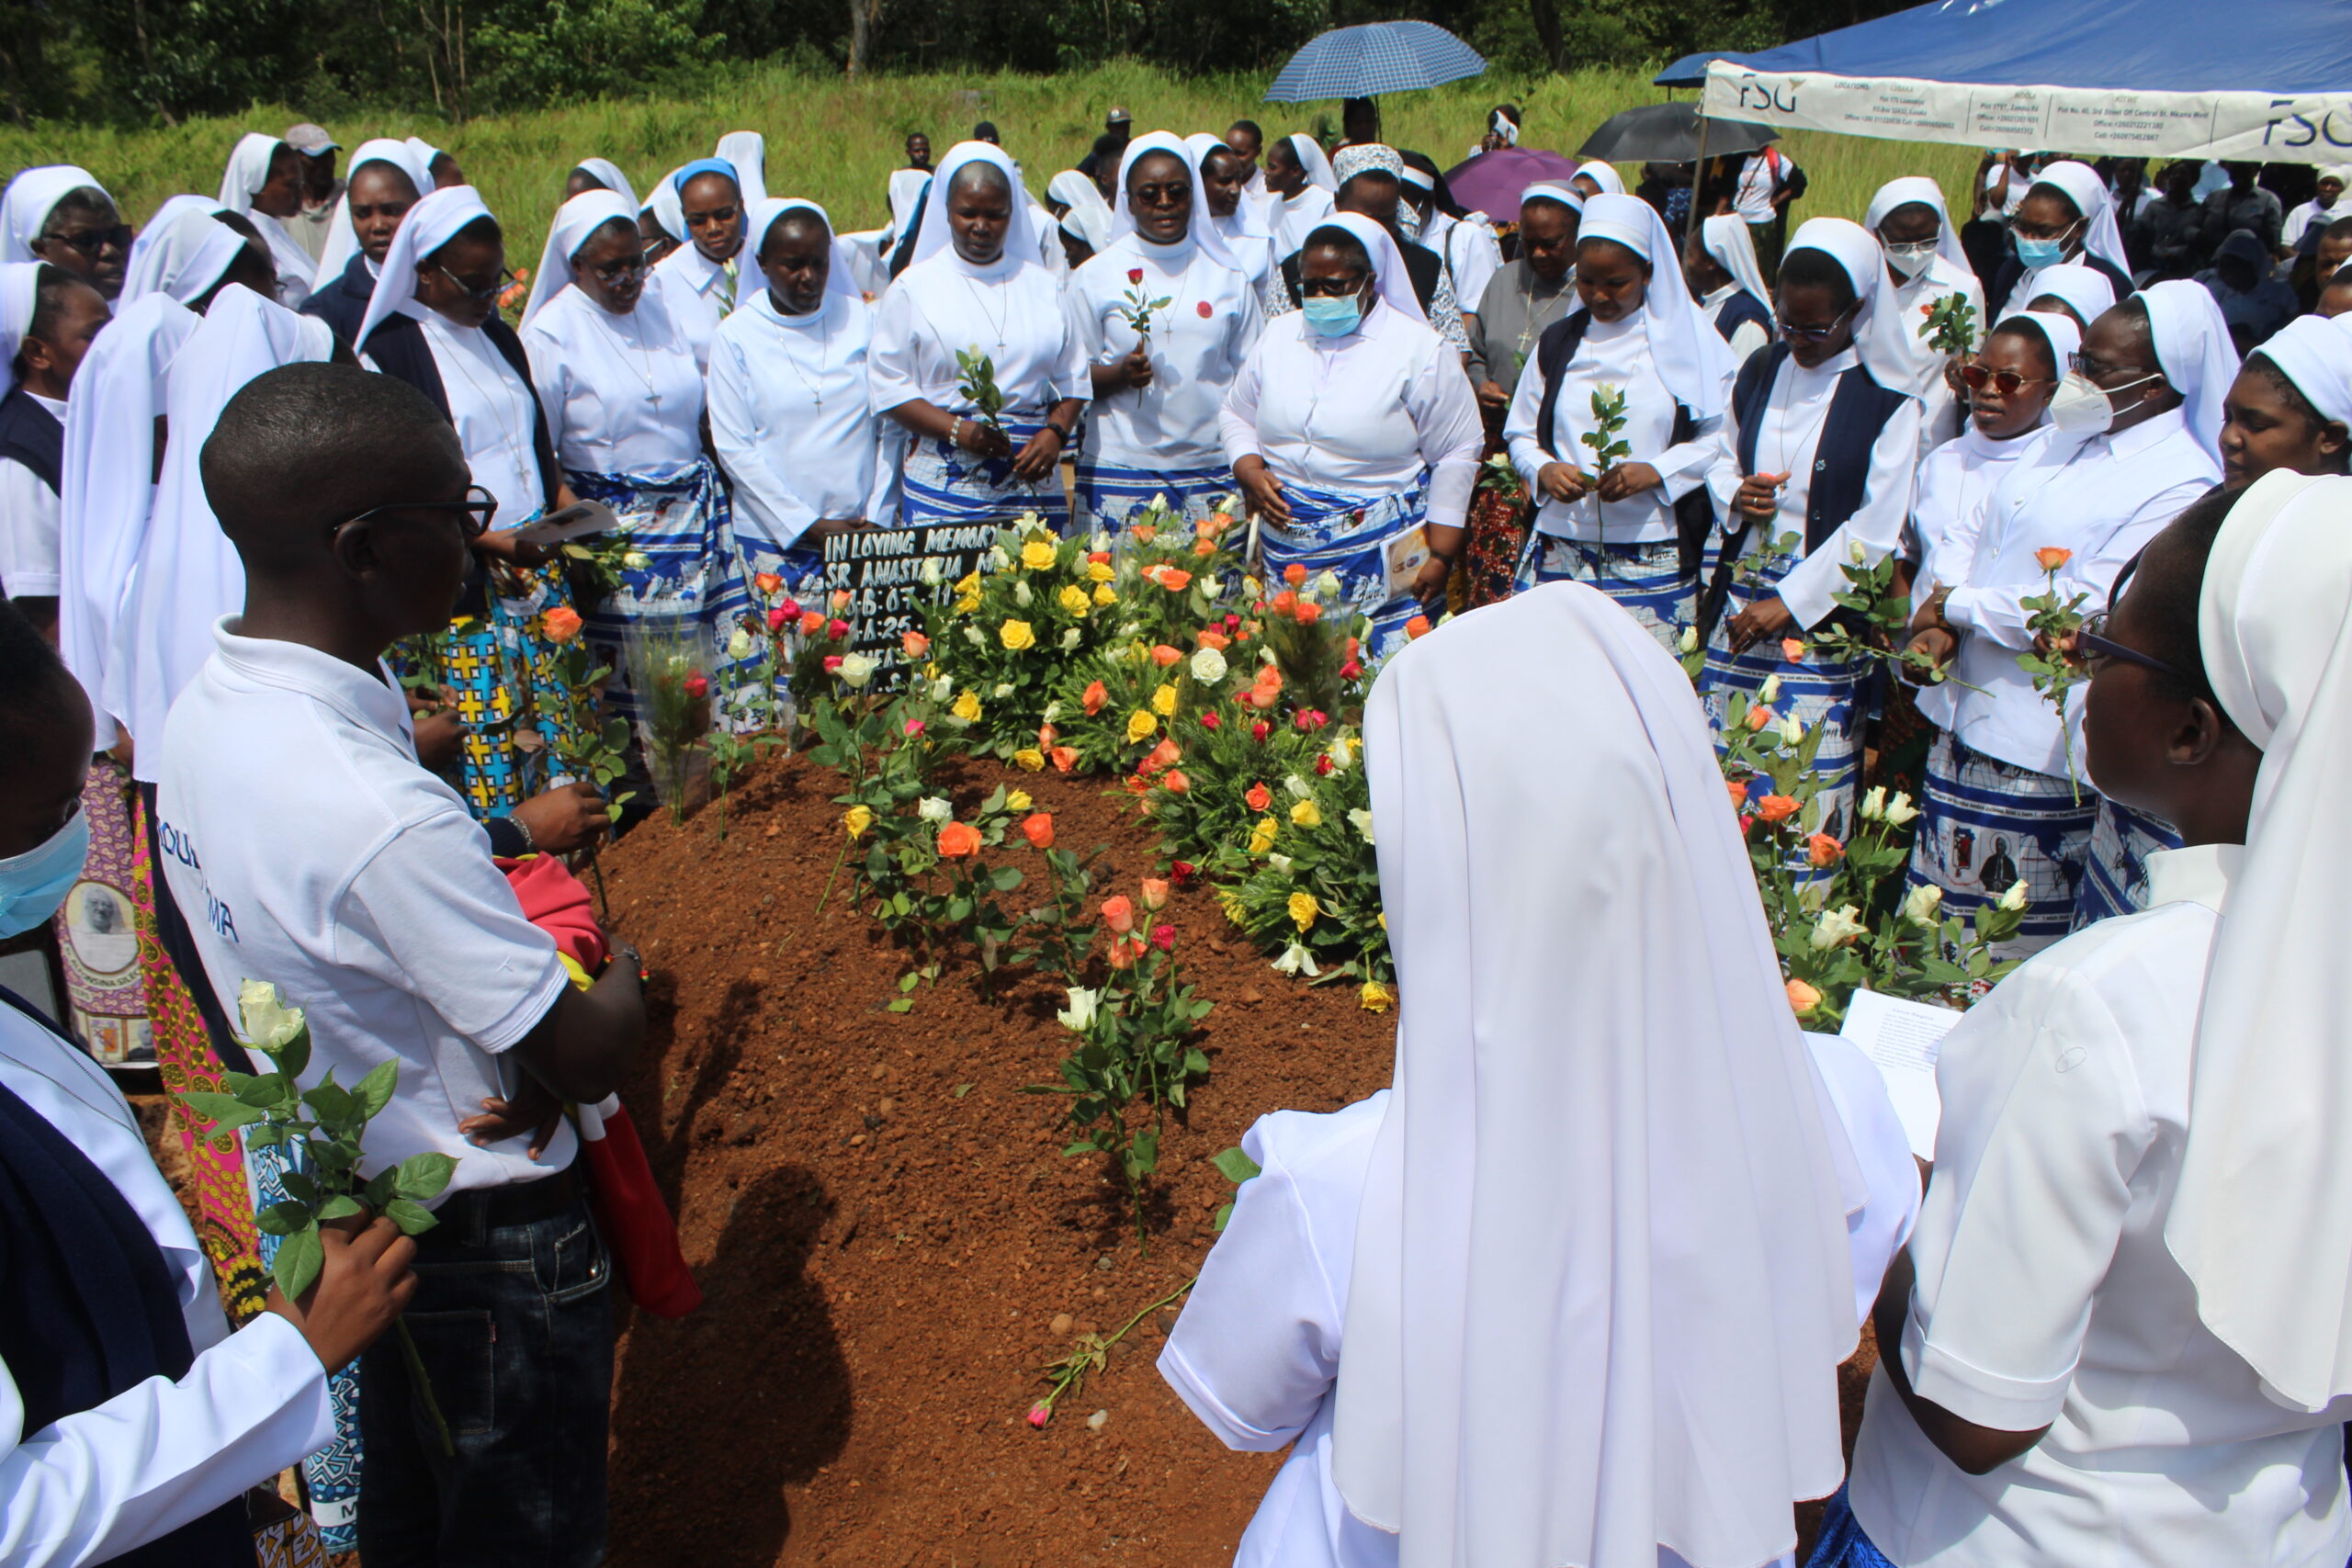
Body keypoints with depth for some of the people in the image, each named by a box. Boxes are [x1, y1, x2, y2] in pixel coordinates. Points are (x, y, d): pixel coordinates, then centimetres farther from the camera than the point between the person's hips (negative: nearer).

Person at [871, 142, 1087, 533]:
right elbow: (888, 383, -1)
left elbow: (1073, 379, 12)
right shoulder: (914, 287, 6)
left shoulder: (1040, 285, 15)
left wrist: (1055, 432, -7)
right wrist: (958, 429, -15)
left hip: (1030, 480, 3)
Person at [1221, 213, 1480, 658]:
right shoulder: (1280, 335, 11)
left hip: (1382, 561, -4)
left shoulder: (1419, 349, -3)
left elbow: (1456, 455, -2)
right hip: (1286, 548, 4)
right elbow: (1236, 414, 21)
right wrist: (1249, 469, -2)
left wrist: (1440, 556, -5)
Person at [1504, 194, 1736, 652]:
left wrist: (1654, 472, -16)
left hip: (1653, 559, -2)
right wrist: (1545, 470, -8)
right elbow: (1520, 433, 14)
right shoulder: (1558, 343, 13)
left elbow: (1721, 438, -1)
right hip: (1561, 553, 3)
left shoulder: (1686, 342, 3)